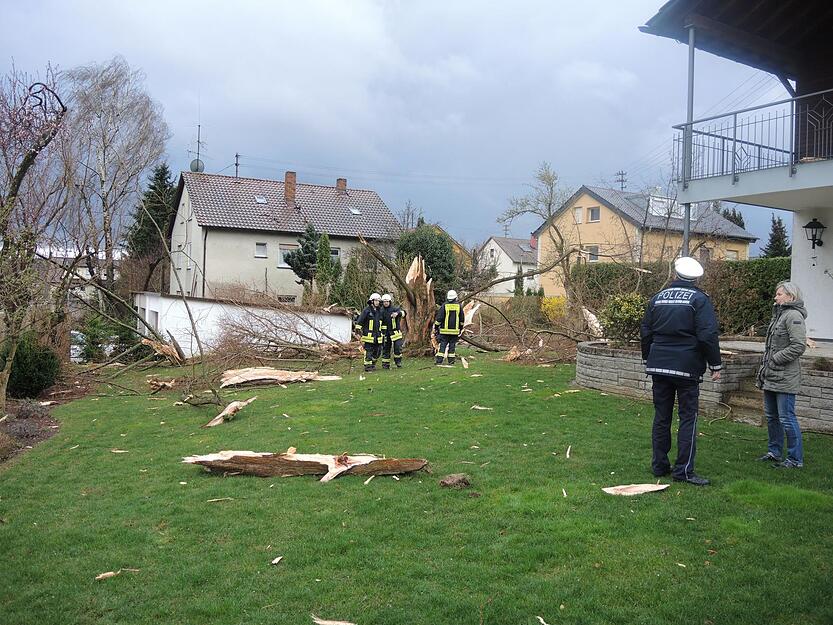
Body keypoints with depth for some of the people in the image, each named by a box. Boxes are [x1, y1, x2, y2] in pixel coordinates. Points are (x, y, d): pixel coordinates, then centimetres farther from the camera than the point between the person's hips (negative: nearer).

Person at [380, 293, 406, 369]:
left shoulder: (395, 309, -3)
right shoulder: (381, 311, 8)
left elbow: (403, 313, -23)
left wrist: (397, 313, -44)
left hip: (395, 332, -3)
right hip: (385, 333, 3)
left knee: (398, 346, -9)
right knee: (385, 348, 6)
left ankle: (398, 361, 10)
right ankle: (385, 364, 14)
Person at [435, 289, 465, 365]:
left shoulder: (444, 305, -5)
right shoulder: (459, 306, 3)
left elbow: (439, 318, -6)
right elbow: (462, 319, 10)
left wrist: (436, 327, 5)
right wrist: (460, 328, 22)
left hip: (444, 330, -2)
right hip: (455, 330, 2)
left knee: (442, 345, 1)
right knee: (452, 345, 8)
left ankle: (439, 361, -3)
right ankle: (451, 361, 10)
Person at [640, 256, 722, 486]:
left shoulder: (657, 298, 9)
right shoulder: (699, 299, -6)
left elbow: (645, 332, 12)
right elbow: (708, 335, -13)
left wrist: (648, 360, 22)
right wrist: (716, 365, -5)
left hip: (659, 366, 5)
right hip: (687, 367, -4)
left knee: (661, 416, 11)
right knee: (688, 417, 1)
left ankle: (659, 465, 16)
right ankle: (684, 470, 0)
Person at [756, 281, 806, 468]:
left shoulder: (793, 316, -14)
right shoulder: (779, 314, 16)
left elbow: (799, 346, -22)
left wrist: (775, 359, -17)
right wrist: (765, 363, 14)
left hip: (785, 377, -10)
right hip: (771, 376, 10)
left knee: (786, 418, -4)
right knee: (771, 416, 17)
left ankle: (795, 459, 6)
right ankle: (774, 451, 29)